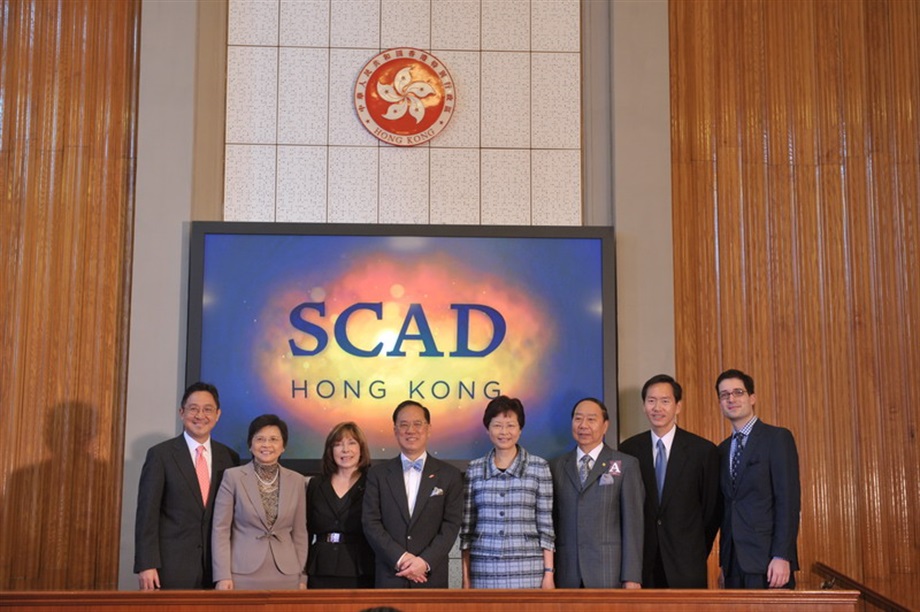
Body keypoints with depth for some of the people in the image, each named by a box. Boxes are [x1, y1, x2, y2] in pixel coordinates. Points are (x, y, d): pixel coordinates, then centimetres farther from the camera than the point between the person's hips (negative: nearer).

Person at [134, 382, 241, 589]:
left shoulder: (229, 457, 8)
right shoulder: (160, 454, -1)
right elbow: (147, 513, -5)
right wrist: (146, 565, -11)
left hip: (216, 568, 3)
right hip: (172, 567, -3)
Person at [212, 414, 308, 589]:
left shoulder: (297, 481, 8)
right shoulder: (233, 477, 1)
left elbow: (300, 533, 11)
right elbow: (221, 529, -1)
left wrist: (302, 576, 7)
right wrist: (223, 575, -7)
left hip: (286, 576, 2)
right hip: (243, 575, -2)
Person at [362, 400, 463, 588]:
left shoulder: (449, 475, 6)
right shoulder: (378, 474, 8)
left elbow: (451, 525, 0)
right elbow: (371, 523, 1)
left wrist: (425, 561, -13)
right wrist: (400, 559, -11)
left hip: (432, 578, 0)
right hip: (389, 578, 1)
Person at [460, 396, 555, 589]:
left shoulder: (539, 467, 4)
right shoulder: (474, 470, 8)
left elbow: (546, 525, 3)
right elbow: (466, 529, 9)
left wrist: (549, 573, -2)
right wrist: (466, 577, 6)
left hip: (527, 572, -1)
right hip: (484, 572, 1)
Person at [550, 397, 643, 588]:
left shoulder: (626, 465, 4)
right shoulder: (556, 467, 12)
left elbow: (633, 523, 0)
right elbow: (552, 521, 11)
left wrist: (632, 577, -6)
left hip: (609, 573, -2)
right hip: (566, 575, 2)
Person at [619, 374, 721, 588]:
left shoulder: (703, 450, 0)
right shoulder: (628, 450, 5)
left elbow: (712, 508, 5)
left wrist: (697, 553, 6)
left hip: (686, 562, -1)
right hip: (641, 562, 1)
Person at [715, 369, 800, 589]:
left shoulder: (777, 438, -2)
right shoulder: (723, 449, 17)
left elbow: (789, 501, -9)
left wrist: (782, 557, -16)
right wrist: (724, 562, 11)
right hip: (734, 563, 5)